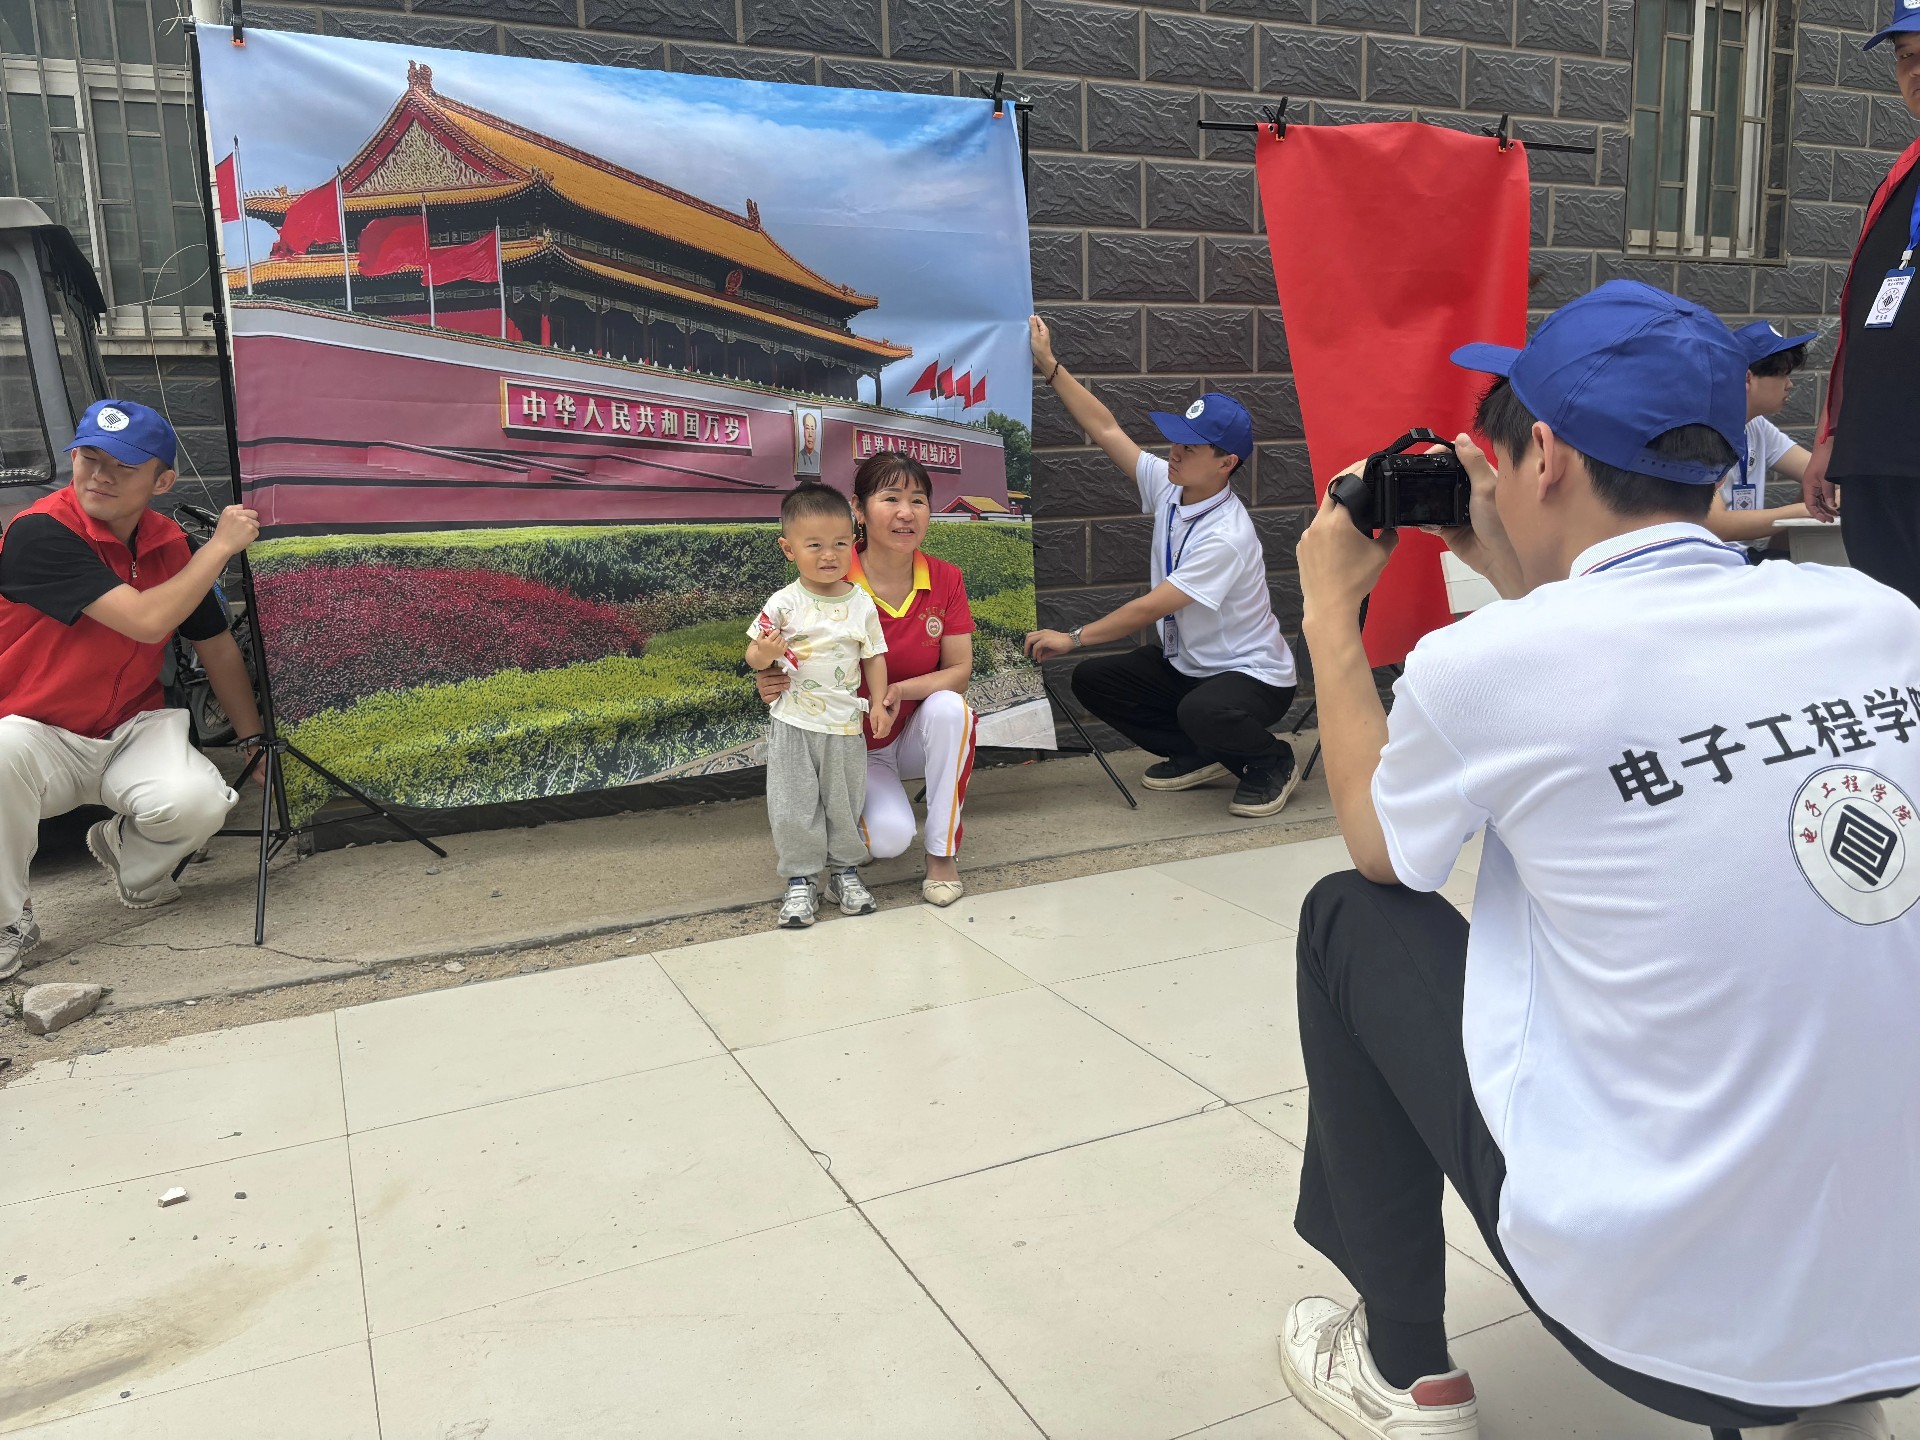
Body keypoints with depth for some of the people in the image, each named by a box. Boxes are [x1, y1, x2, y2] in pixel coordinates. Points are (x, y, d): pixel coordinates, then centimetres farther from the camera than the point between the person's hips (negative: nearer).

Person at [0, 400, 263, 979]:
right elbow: (146, 621, -28)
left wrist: (257, 742, 14)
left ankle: (129, 854, 12)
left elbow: (217, 648, 12)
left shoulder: (172, 545, 1)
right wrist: (222, 544, -18)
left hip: (132, 732, 4)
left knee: (200, 801, -28)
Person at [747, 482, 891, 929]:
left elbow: (874, 657, 6)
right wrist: (765, 653, -26)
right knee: (794, 806, 4)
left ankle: (846, 871, 28)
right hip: (793, 724, -1)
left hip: (845, 724, 1)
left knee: (845, 803, 11)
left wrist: (880, 703, -5)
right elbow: (754, 655, -4)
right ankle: (800, 880, 18)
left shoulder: (862, 604, -2)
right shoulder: (784, 604, -8)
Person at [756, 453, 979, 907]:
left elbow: (959, 672, -13)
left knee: (950, 707, -32)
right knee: (890, 838, -28)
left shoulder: (945, 579, -10)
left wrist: (899, 691, -31)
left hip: (915, 736, 3)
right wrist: (774, 686, -38)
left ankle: (942, 853, -16)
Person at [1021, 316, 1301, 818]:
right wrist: (1050, 366, -3)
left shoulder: (1226, 536, -29)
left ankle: (1271, 761, -3)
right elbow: (1106, 429, 0)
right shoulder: (1168, 486, -5)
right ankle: (1201, 755, 10)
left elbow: (1150, 608, -26)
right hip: (1183, 662, 9)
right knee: (1092, 680, -4)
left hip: (1252, 675, -8)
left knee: (1200, 712, -39)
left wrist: (1073, 638, -17)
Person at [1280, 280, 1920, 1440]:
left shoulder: (1490, 662, -18)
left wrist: (1330, 610, 14)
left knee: (1353, 920, 10)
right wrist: (1523, 579, 19)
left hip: (1661, 1314, -5)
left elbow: (1375, 844, 5)